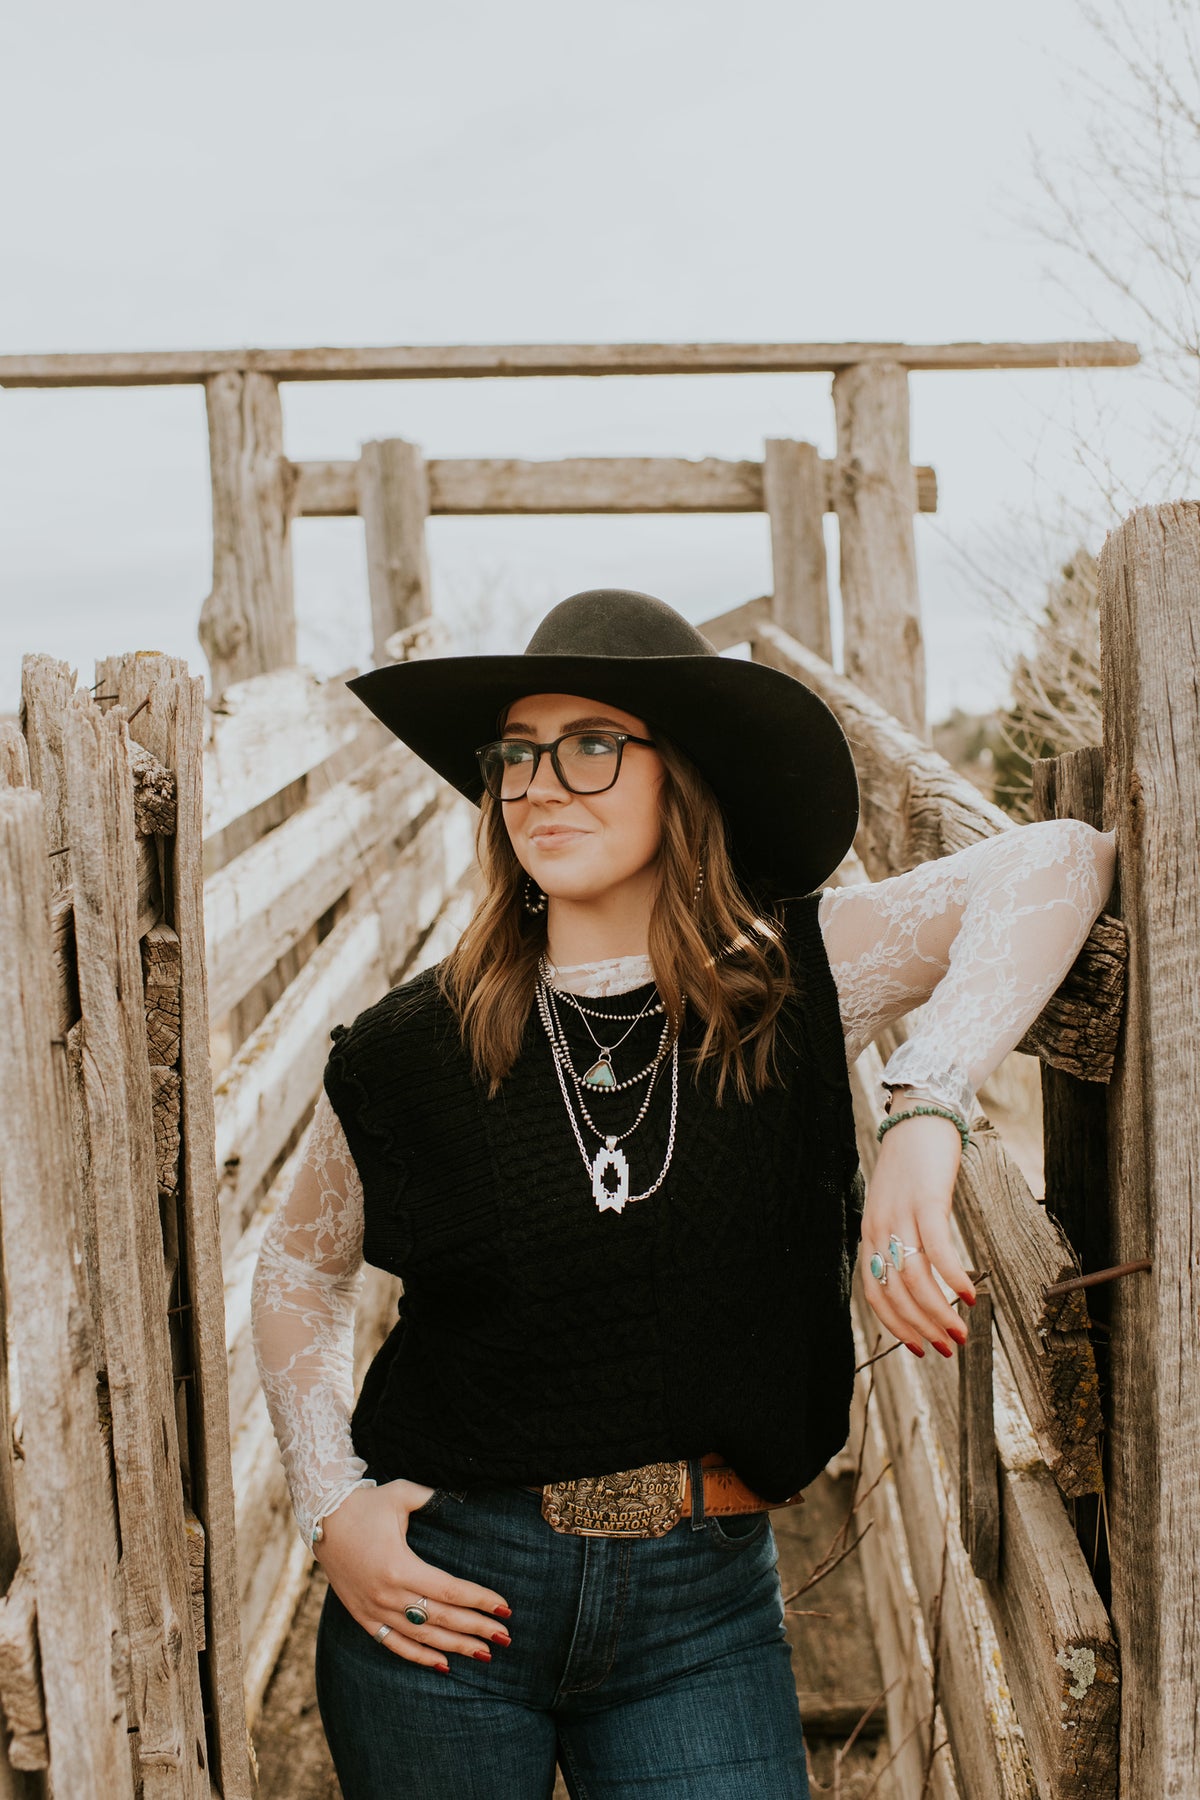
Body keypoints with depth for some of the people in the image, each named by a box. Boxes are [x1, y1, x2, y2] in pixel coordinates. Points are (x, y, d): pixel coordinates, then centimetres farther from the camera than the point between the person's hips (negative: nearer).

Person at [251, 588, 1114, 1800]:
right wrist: (332, 1508, -1)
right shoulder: (413, 1049, -5)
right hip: (441, 1588, 1)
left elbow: (1057, 864, -16)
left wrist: (925, 1117, -28)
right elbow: (300, 1264, 10)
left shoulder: (785, 986, -6)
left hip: (701, 1607, 0)